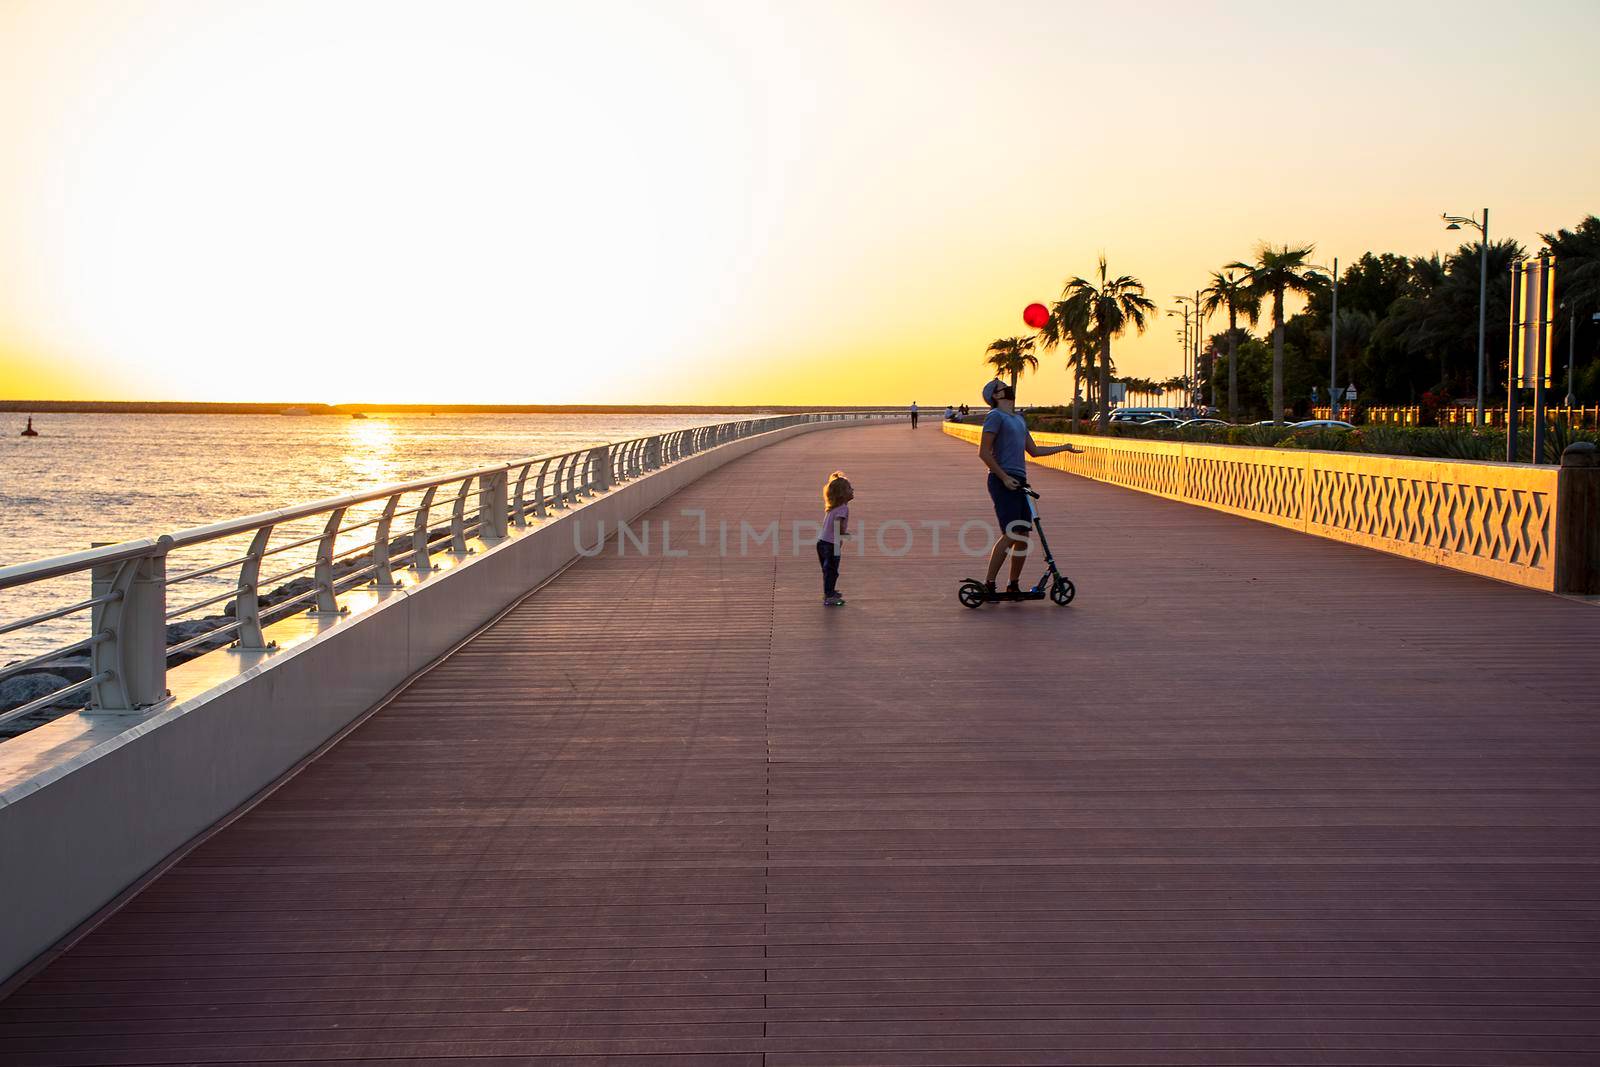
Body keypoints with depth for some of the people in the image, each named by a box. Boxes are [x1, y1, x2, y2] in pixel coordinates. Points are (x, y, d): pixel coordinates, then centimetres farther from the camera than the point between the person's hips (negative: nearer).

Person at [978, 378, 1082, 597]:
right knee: (1011, 535, -15)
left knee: (1023, 535, 5)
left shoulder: (1018, 419, 22)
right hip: (1003, 482, -8)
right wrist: (1004, 477, -16)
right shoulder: (995, 416, -5)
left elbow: (1034, 450, 28)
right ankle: (989, 584, -9)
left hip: (1018, 482, 8)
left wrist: (1064, 447, 27)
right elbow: (984, 452, -12)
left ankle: (1013, 585, 14)